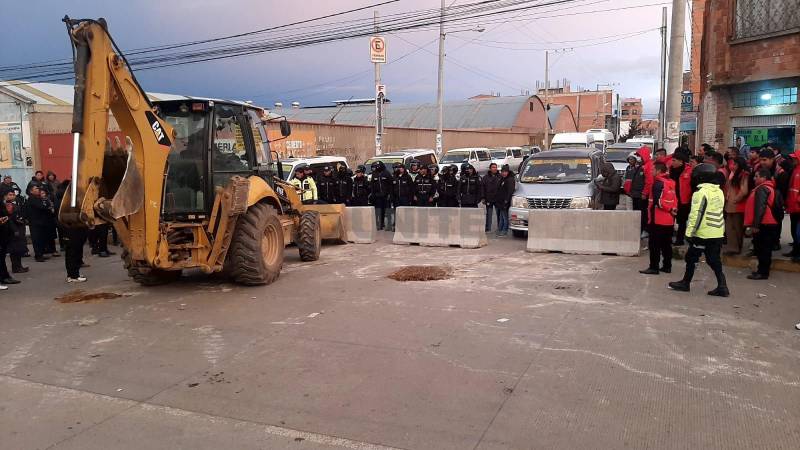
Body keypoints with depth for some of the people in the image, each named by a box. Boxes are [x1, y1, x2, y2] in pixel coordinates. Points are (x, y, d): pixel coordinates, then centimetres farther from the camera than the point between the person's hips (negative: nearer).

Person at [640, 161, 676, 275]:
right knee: (666, 244, 13)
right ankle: (667, 266, 18)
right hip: (669, 220, 8)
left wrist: (669, 209, -9)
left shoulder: (658, 182, -14)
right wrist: (673, 209, 2)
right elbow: (675, 199, 12)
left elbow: (658, 201, -20)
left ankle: (654, 267, -2)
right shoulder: (671, 182, 12)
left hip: (658, 220, -8)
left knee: (654, 244, -3)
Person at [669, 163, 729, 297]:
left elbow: (696, 215, -18)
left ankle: (685, 283, 18)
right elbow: (720, 213, 18)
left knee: (691, 257, 8)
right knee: (714, 260, 9)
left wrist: (689, 232, -15)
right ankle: (722, 286, 3)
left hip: (702, 234, -7)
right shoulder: (719, 192, 11)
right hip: (717, 233, 7)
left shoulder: (701, 192, -14)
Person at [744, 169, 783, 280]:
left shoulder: (762, 189, -14)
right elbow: (779, 206, 22)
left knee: (761, 248, -6)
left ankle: (763, 272, -2)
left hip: (764, 224, -10)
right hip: (770, 223, 10)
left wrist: (755, 225, -25)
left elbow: (760, 208, -24)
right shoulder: (770, 188, 18)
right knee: (764, 248, 15)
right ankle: (762, 270, 23)